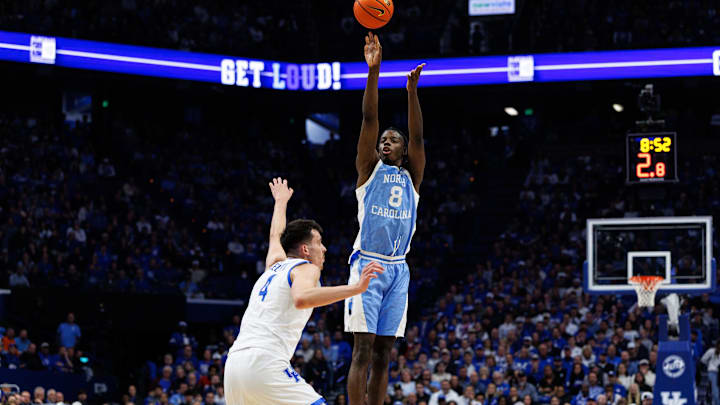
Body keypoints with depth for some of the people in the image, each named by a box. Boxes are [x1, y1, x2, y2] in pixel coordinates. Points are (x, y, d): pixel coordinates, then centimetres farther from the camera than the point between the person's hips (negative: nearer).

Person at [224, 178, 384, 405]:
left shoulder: (275, 265, 27)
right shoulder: (306, 268, 5)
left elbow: (276, 235, 50)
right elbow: (301, 298, -19)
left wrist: (281, 201, 69)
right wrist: (356, 288, -26)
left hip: (234, 363, 8)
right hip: (266, 363, -8)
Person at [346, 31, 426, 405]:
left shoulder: (411, 176, 16)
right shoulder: (369, 169, 9)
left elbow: (417, 136, 1)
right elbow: (369, 119, -1)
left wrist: (412, 91, -12)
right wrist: (373, 71, -11)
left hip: (398, 269, 4)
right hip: (367, 264, -3)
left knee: (383, 352, 5)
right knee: (363, 349, -10)